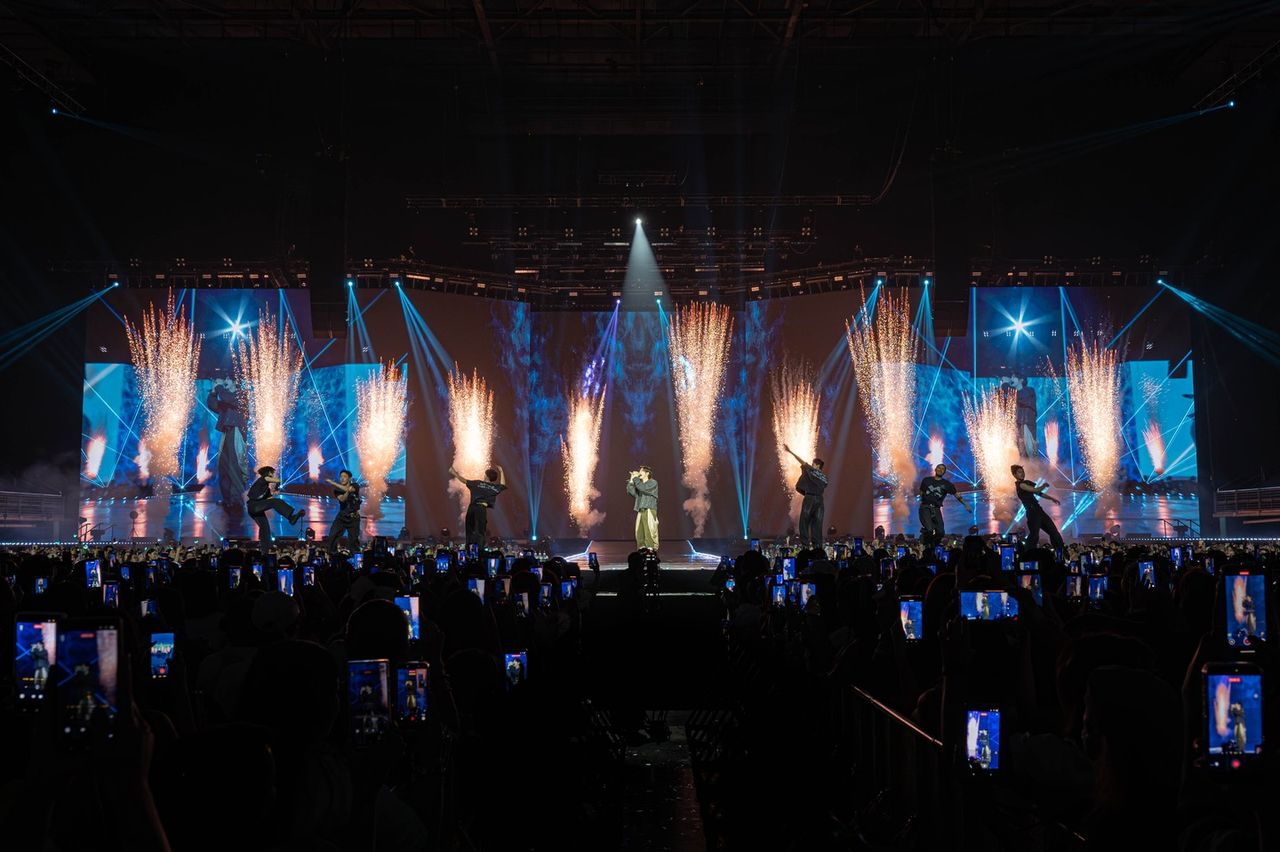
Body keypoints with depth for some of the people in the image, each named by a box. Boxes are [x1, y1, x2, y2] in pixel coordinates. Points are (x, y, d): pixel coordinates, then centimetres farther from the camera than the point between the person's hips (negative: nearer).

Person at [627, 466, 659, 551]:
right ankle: (642, 549, 8)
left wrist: (636, 478, -11)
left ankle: (651, 549, -11)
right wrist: (631, 480, 2)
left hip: (649, 511, -7)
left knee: (649, 531, -11)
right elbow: (631, 492, 8)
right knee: (639, 532, 4)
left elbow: (643, 488, -17)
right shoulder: (639, 483, 20)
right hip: (640, 511, 7)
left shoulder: (653, 483, -1)